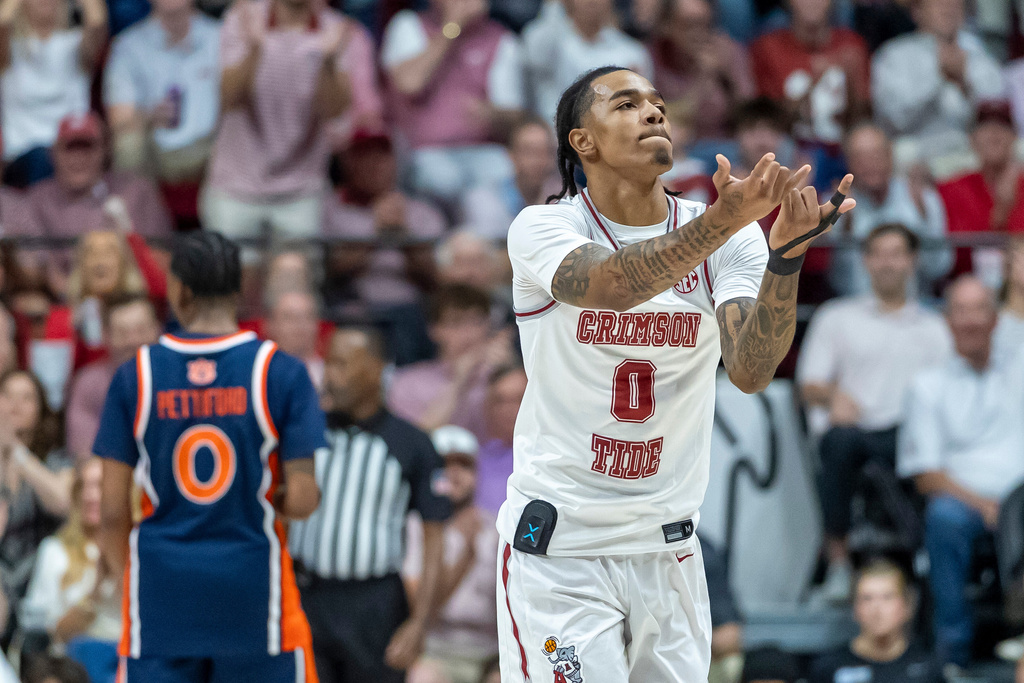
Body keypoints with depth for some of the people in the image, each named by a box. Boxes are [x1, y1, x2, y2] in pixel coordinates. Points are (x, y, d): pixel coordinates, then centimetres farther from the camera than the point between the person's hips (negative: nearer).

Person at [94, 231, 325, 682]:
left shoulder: (135, 376, 0)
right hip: (253, 591, -1)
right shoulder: (280, 373, -4)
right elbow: (301, 500, -8)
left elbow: (113, 511, 1)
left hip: (161, 594, 1)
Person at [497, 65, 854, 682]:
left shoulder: (730, 240, 1)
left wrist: (786, 252, -30)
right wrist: (723, 221, -43)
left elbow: (751, 371, -14)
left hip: (670, 552, 3)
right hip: (557, 550, -3)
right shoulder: (543, 229, -7)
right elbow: (611, 285, -29)